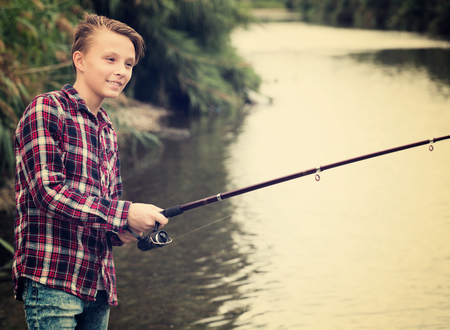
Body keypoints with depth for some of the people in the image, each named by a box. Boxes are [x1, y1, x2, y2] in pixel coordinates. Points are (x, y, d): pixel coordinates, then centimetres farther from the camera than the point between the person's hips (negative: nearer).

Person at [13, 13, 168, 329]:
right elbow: (47, 190, -17)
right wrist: (124, 214, -19)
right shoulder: (45, 110, -6)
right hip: (52, 279, -8)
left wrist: (120, 231, 0)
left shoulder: (107, 128, 19)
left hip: (98, 284, 8)